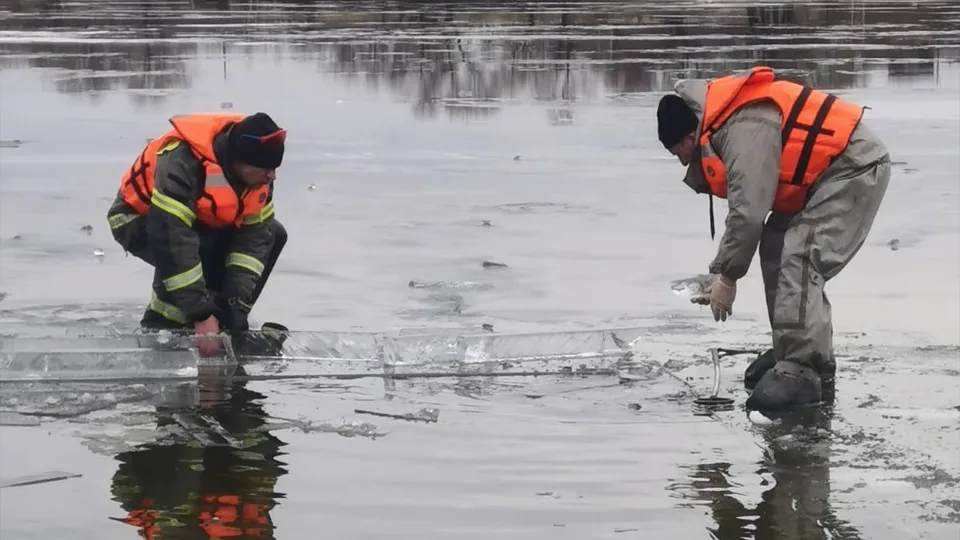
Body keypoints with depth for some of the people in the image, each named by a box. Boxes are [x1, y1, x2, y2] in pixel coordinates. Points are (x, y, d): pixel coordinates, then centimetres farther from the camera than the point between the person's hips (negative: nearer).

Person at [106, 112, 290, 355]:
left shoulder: (257, 171, -18)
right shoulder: (181, 165, -40)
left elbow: (255, 234, -16)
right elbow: (174, 243, -43)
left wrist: (237, 303, -25)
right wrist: (201, 314, -43)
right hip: (138, 221, -7)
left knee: (273, 235, -6)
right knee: (181, 253, -38)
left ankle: (220, 323, -2)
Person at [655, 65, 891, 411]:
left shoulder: (744, 129, -25)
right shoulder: (723, 121, 8)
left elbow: (748, 213, -27)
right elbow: (744, 207, 16)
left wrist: (727, 278, -16)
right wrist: (722, 272, 12)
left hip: (855, 168, -11)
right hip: (825, 173, 11)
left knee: (799, 259, -20)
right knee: (776, 249, 13)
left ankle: (805, 372, -23)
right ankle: (792, 349, 22)